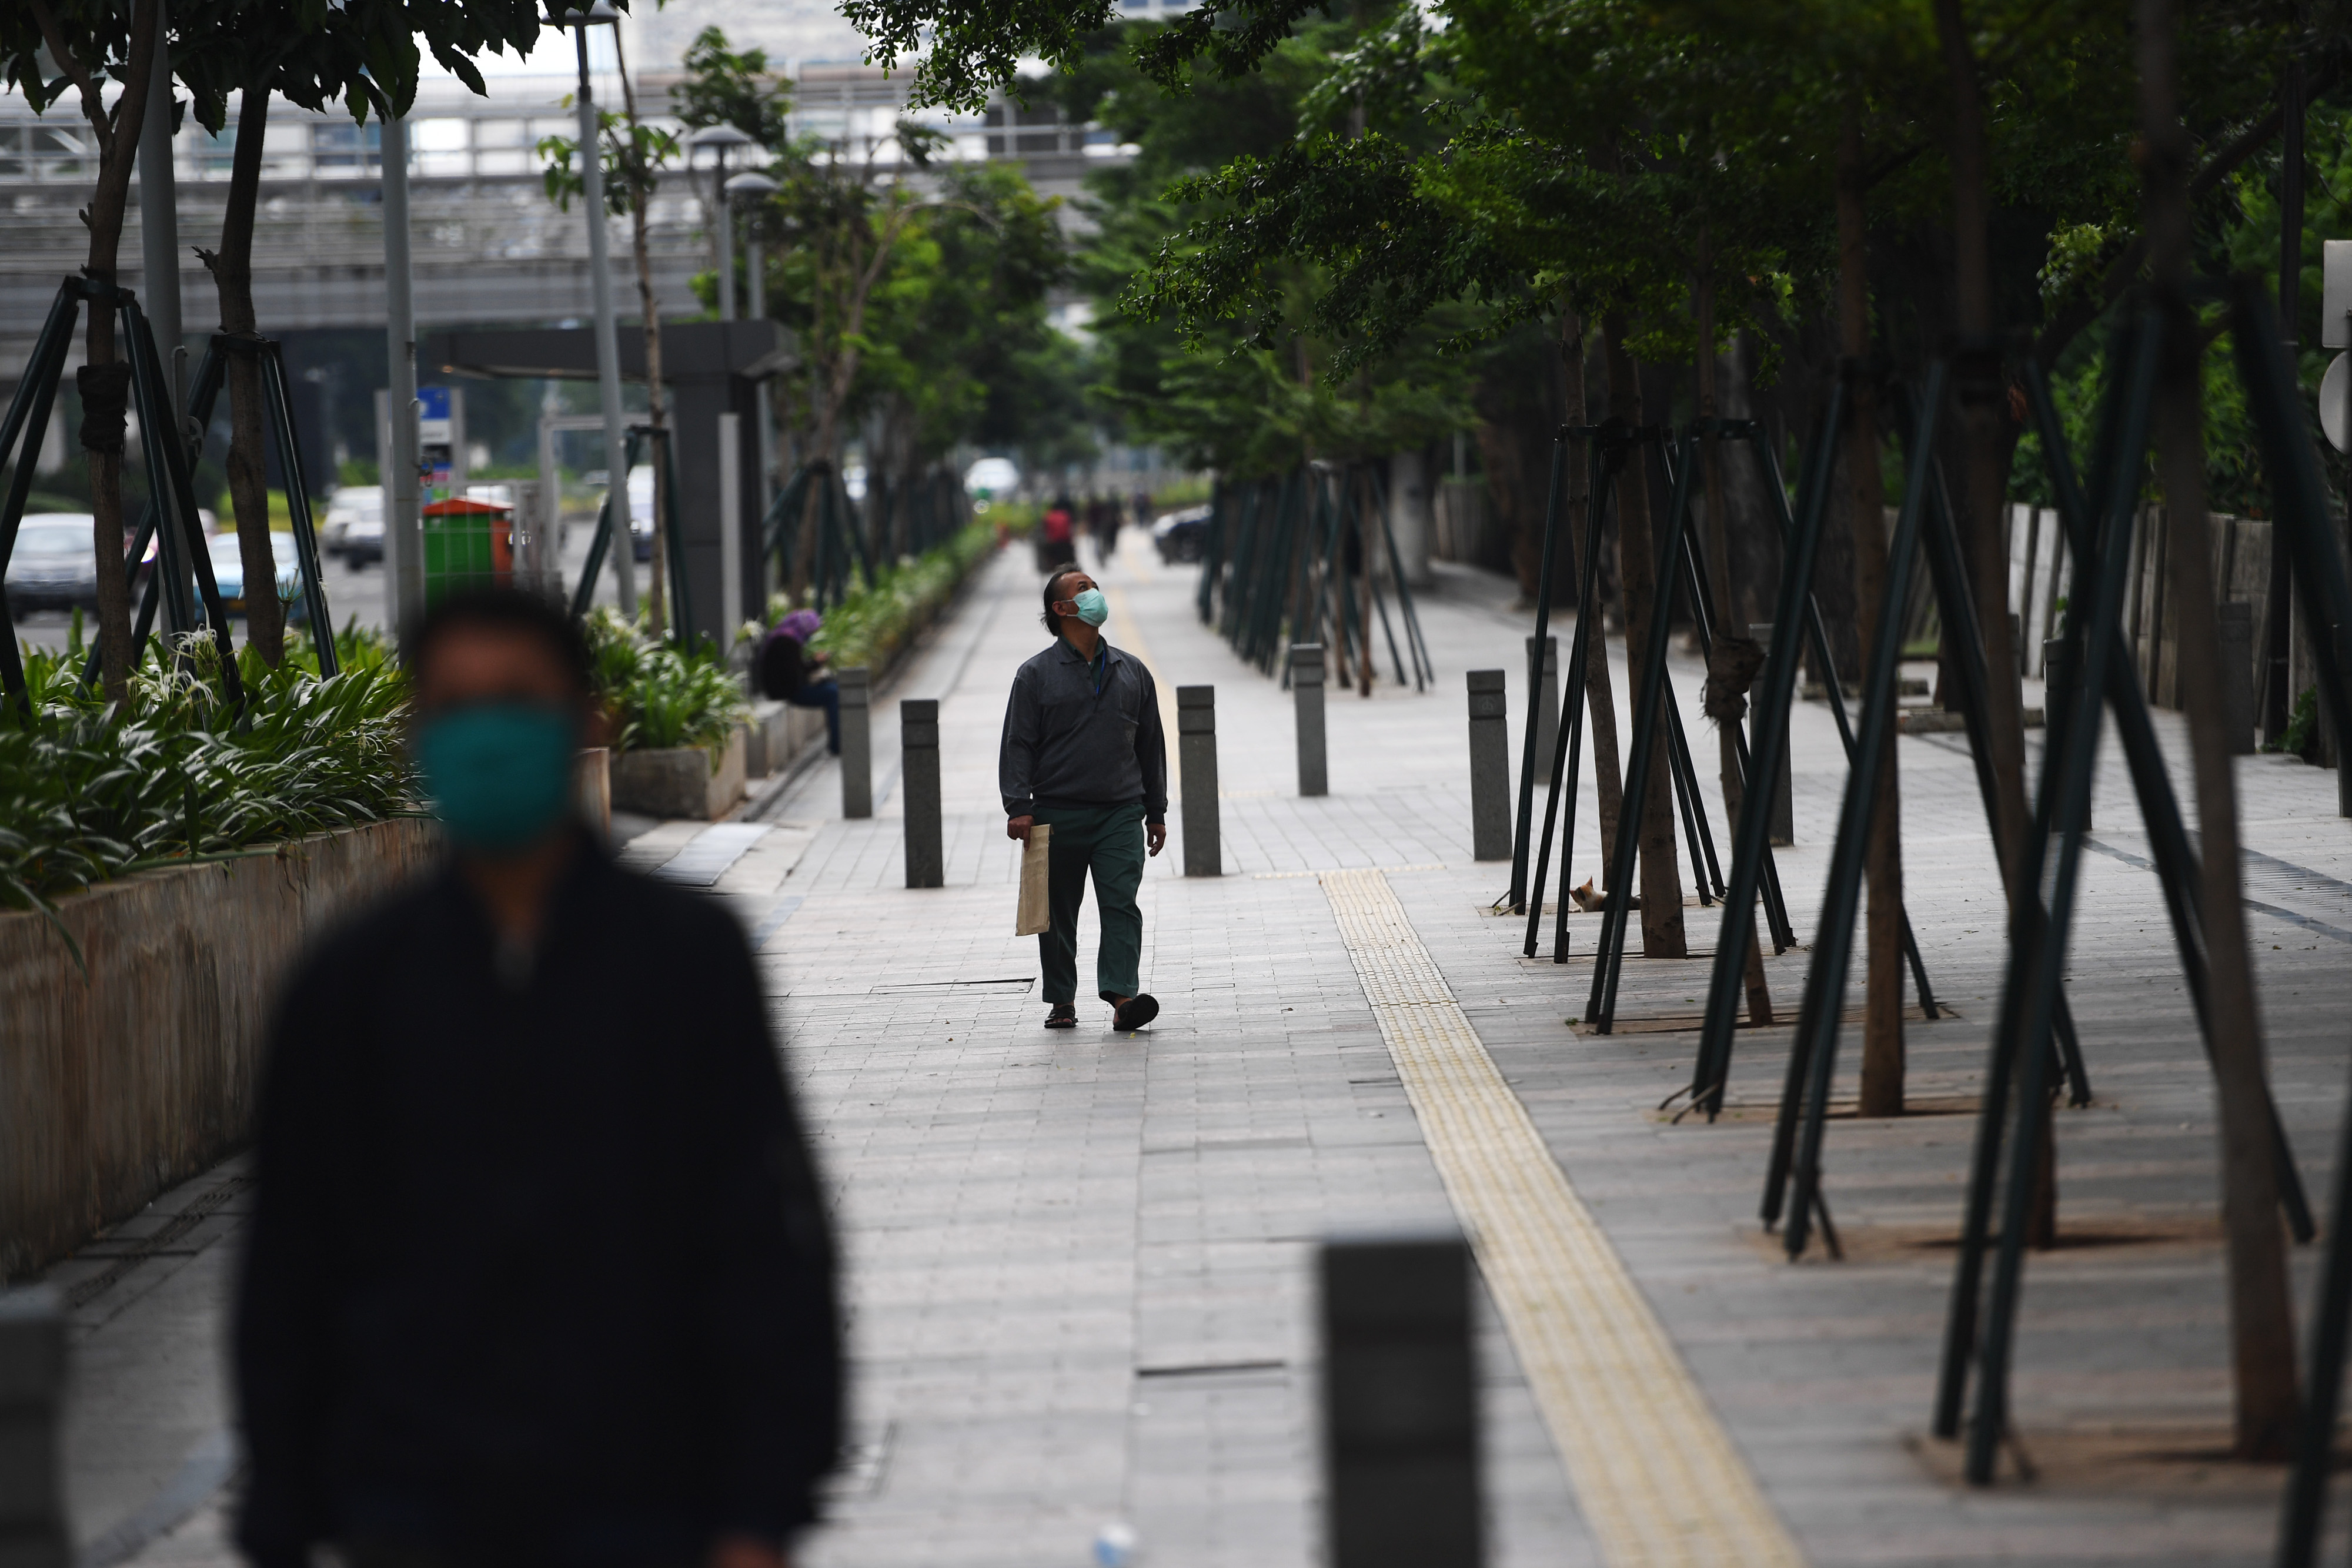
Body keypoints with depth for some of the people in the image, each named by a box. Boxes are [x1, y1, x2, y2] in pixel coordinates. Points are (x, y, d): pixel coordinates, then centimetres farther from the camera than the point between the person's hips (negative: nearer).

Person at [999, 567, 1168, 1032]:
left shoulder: (1132, 672, 13)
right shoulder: (1037, 675, 3)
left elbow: (1151, 744, 18)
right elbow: (1017, 745, 0)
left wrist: (1156, 813, 15)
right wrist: (1018, 807, -11)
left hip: (1120, 814, 1)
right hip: (1058, 815, -1)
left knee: (1120, 904, -12)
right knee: (1058, 912, 5)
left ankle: (1122, 995, -19)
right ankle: (1061, 1001, 15)